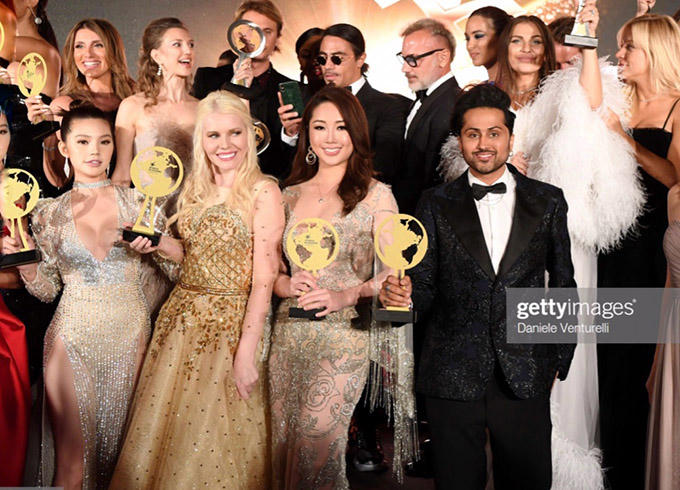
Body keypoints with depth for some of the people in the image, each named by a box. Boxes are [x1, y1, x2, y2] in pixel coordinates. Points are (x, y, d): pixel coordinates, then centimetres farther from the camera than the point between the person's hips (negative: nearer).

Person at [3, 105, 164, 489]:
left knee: (122, 447, 11)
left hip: (130, 331, 1)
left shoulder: (136, 201, 2)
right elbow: (46, 289, 6)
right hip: (74, 335, -1)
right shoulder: (50, 212, 3)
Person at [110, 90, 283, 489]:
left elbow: (264, 279, -16)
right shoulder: (195, 189, 9)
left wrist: (246, 353, -20)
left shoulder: (262, 191, -12)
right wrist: (157, 244, 0)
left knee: (214, 437, 4)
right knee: (164, 431, 12)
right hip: (182, 318, 6)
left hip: (230, 323, -6)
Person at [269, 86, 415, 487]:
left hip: (344, 338, -4)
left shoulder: (375, 195, -1)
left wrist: (346, 295, -19)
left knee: (317, 445, -9)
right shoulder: (289, 195, 11)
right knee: (284, 445, 8)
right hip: (289, 335, 4)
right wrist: (289, 286, -7)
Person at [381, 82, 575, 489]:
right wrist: (404, 294, -20)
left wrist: (559, 361, 9)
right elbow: (426, 289, 2)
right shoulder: (437, 205, 4)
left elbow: (563, 284, 10)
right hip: (453, 376, 0)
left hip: (525, 377, 1)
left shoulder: (548, 202, 6)